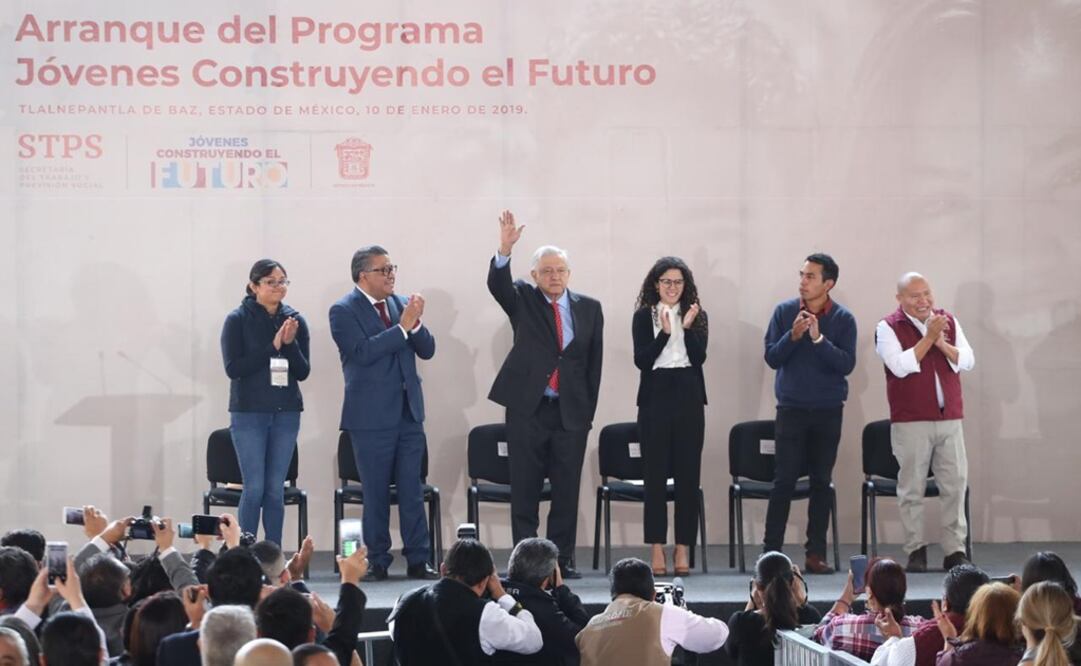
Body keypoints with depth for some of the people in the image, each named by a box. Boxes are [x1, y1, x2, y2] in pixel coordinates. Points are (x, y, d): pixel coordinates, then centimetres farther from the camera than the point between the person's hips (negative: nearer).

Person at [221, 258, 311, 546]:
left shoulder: (295, 320, 6)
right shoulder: (238, 320, -3)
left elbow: (303, 371, 4)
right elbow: (233, 368, -11)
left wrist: (291, 343, -14)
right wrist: (272, 346, -17)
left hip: (286, 413, 3)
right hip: (249, 413, -3)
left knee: (276, 490, 4)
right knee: (254, 489, -6)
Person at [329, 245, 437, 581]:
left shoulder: (400, 304, 10)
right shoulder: (344, 311, -6)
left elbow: (427, 350, 7)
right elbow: (363, 352, -19)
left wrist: (416, 323, -12)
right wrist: (402, 327, -20)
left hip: (408, 412, 5)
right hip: (372, 415, -5)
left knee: (412, 490, 4)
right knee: (376, 493, 2)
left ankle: (418, 560, 6)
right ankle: (377, 562, 10)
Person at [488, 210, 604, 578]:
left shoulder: (589, 309, 8)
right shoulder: (523, 300, 4)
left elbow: (594, 362, 9)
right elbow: (497, 284, -16)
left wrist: (588, 410, 4)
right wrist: (505, 250, -34)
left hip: (572, 412, 1)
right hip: (527, 409, -1)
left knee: (567, 490, 3)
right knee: (524, 489, 1)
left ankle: (562, 560, 10)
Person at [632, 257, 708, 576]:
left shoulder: (697, 316, 8)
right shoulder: (643, 316, 5)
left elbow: (699, 357, -3)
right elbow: (641, 359, -6)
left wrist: (687, 327, -15)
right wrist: (664, 333, -17)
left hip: (689, 399, 1)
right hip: (655, 397, -1)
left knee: (688, 474, 0)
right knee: (656, 474, -2)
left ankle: (683, 548, 4)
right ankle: (656, 548, 0)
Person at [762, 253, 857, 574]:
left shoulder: (843, 319, -2)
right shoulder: (784, 312, 0)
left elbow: (847, 364, -12)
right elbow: (771, 357, -4)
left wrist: (818, 338, -22)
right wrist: (793, 336, -20)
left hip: (828, 411, 1)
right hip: (791, 408, 0)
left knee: (822, 482, 4)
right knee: (784, 481, -4)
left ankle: (816, 554, 9)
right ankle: (771, 552, -1)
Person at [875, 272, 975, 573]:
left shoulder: (948, 322, 11)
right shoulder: (889, 328, -3)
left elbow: (967, 361, 4)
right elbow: (900, 366, -16)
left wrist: (942, 343, -12)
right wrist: (928, 337, -16)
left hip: (949, 418, 4)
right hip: (910, 421, -4)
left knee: (956, 484, 0)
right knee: (912, 488, 0)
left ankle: (955, 550, 4)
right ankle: (915, 550, 7)